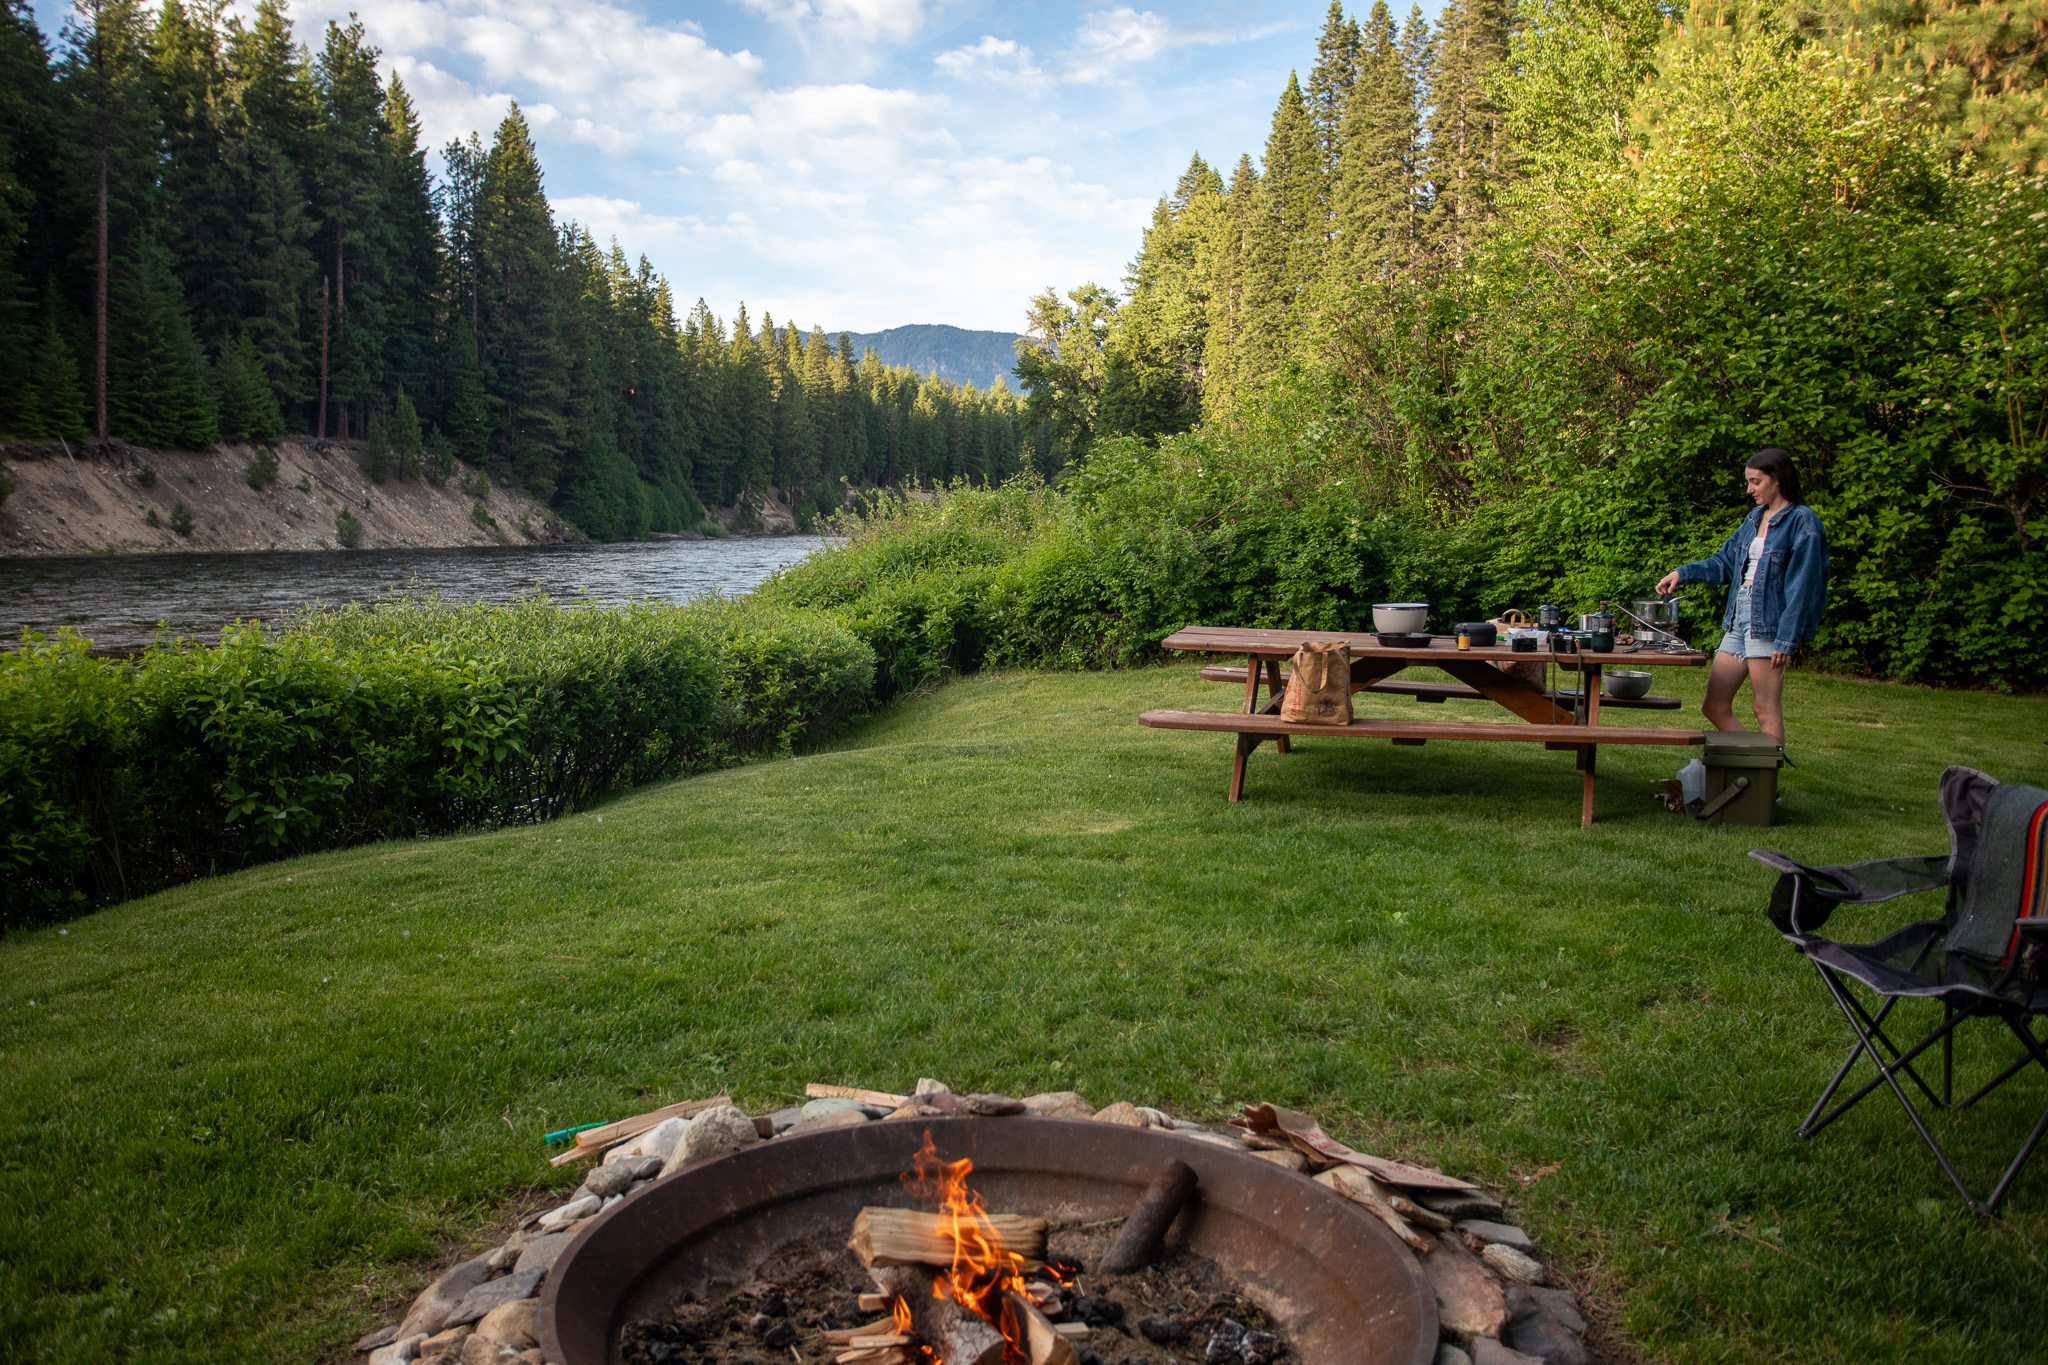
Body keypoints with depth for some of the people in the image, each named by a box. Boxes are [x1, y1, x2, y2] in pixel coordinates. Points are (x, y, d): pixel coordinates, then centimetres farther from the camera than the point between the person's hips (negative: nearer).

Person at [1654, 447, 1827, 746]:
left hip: (1769, 623, -8)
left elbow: (1802, 585, -11)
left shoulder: (1801, 521, -7)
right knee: (1714, 707, 8)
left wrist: (1786, 639, -15)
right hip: (1738, 620, 8)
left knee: (1766, 710, -4)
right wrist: (1683, 572, 7)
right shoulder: (1755, 517, 16)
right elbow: (1724, 561, 22)